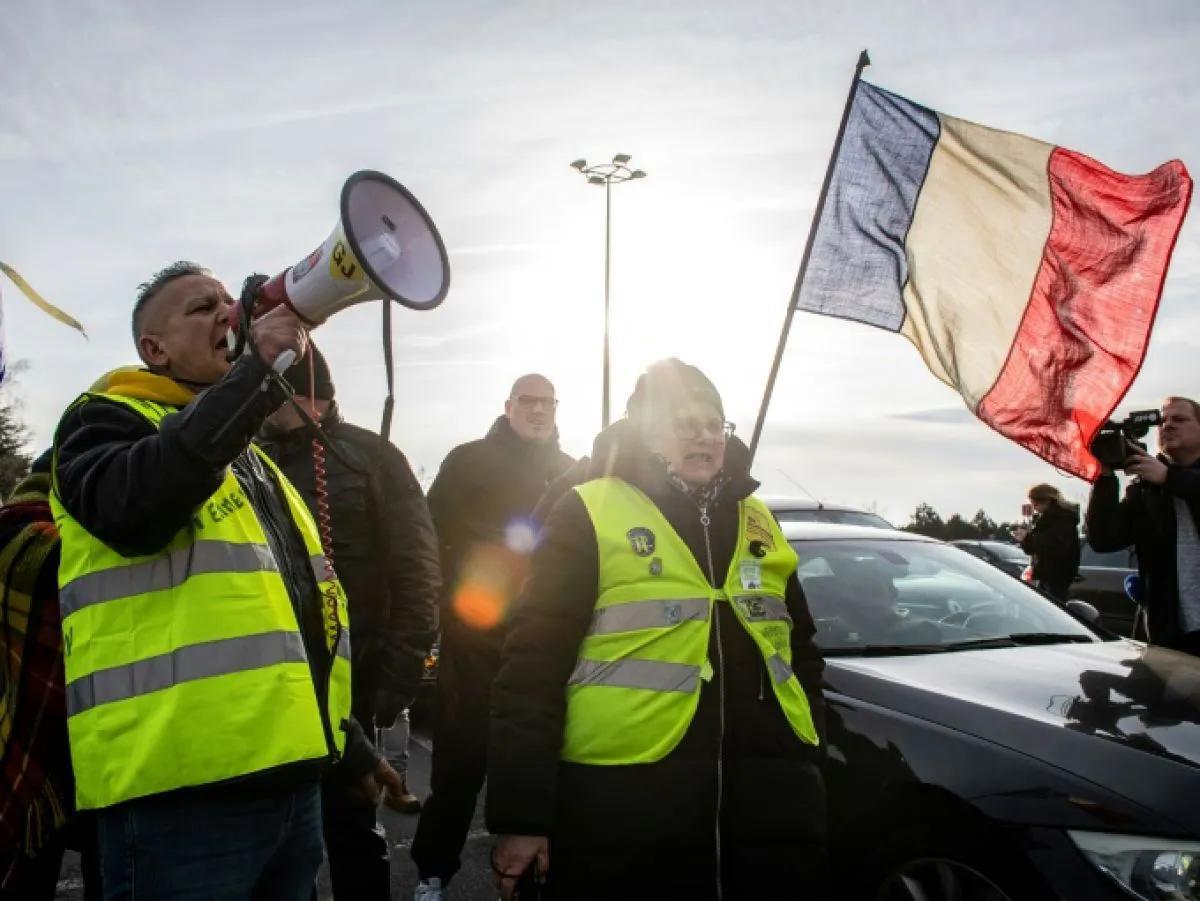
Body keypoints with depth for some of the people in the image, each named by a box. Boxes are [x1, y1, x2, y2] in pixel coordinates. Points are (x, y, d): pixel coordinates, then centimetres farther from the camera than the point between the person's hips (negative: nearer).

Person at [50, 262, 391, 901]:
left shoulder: (252, 457, 23)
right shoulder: (107, 421, 1)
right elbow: (134, 508, -25)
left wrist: (347, 740, 25)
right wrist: (256, 371, -21)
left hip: (287, 777, 8)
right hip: (181, 788, -8)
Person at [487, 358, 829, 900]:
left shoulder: (758, 523, 15)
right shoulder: (590, 513, -2)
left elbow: (801, 650, 22)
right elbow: (534, 663, -7)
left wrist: (806, 753, 12)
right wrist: (520, 813, -11)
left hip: (768, 800, 5)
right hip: (622, 803, -4)